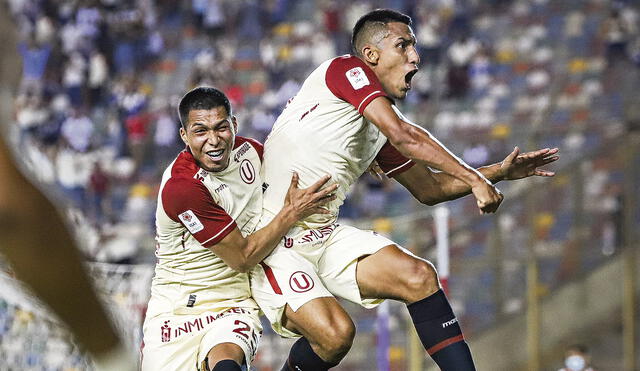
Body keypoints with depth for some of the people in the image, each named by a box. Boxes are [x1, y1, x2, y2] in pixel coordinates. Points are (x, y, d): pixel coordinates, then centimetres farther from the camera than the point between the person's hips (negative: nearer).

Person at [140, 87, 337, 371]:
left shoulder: (248, 150, -1)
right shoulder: (181, 187, -22)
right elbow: (242, 257, -15)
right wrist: (293, 212, -12)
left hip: (234, 305, 1)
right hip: (176, 303, -1)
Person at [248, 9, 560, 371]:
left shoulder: (382, 125, 12)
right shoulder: (345, 69, -10)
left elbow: (429, 188, 23)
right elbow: (403, 136, -23)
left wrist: (499, 172, 14)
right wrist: (475, 180, -22)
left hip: (326, 235, 8)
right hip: (273, 242, -8)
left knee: (419, 276, -10)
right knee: (335, 334, -24)